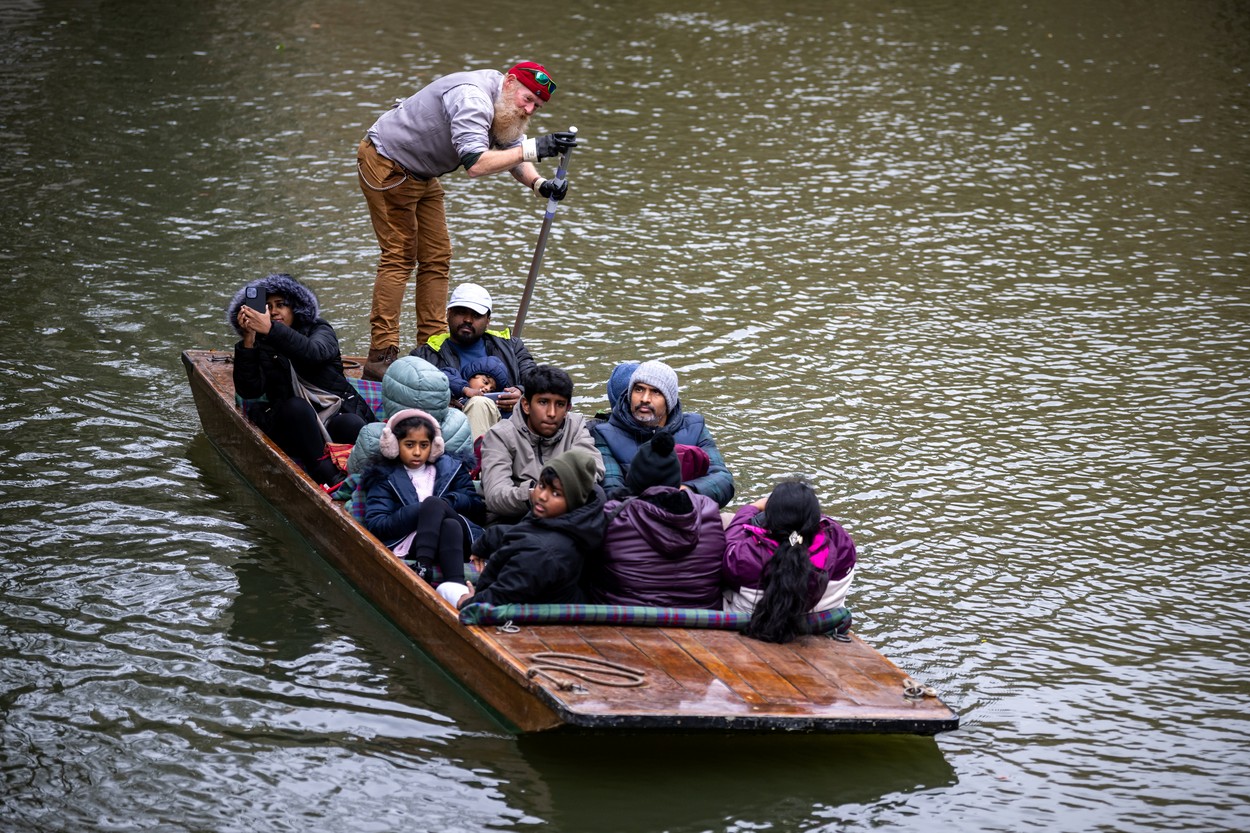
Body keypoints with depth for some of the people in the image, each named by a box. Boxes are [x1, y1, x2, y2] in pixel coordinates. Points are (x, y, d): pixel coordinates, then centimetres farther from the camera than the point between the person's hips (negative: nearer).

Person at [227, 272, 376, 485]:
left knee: (351, 425, -33)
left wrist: (271, 330, -28)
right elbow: (248, 391, -6)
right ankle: (328, 476, -40)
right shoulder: (261, 348, 13)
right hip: (296, 426, 0)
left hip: (339, 414, 0)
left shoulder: (320, 330, 12)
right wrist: (248, 340, -15)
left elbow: (314, 352, -15)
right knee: (295, 406, -33)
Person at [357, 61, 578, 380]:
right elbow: (475, 163, -41)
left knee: (437, 258, 7)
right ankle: (381, 357, -10)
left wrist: (538, 183, -19)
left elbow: (513, 155, 1)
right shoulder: (472, 99, -31)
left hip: (420, 175, 10)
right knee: (400, 256, -11)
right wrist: (532, 148, -45)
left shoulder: (506, 106, 1)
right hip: (385, 164, -10)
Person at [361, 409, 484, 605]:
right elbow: (375, 525, 0)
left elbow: (474, 501, 13)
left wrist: (442, 504, -3)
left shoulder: (449, 468, 24)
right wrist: (420, 511, -8)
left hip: (454, 538, 2)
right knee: (431, 504, -31)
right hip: (409, 543, -2)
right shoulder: (384, 478, 15)